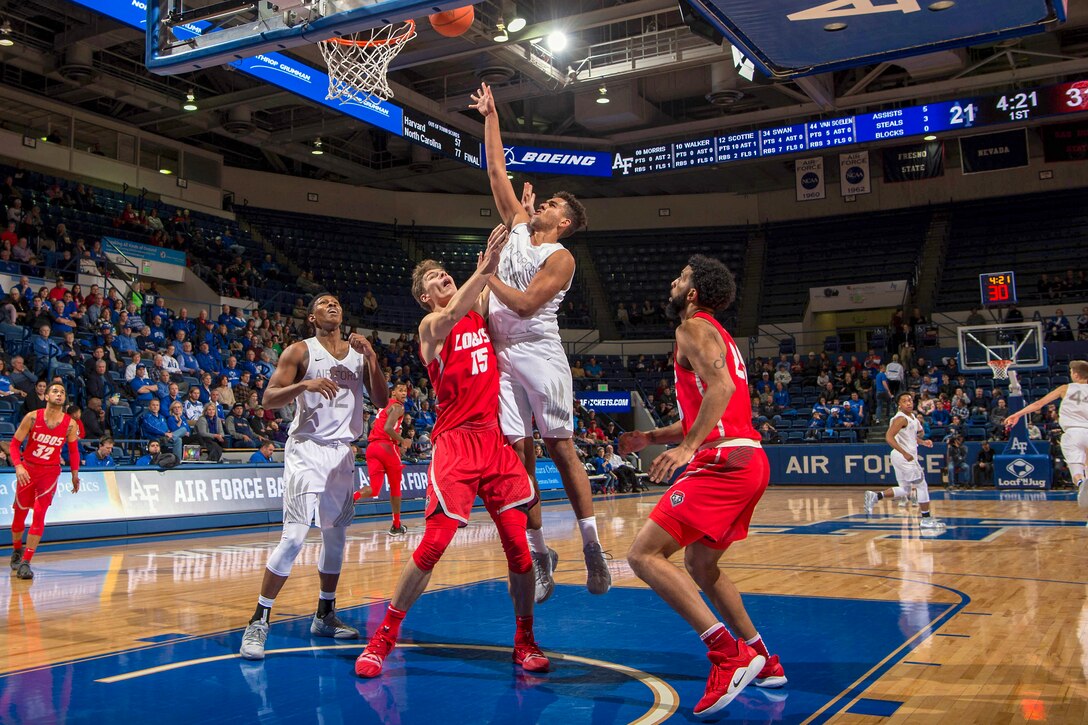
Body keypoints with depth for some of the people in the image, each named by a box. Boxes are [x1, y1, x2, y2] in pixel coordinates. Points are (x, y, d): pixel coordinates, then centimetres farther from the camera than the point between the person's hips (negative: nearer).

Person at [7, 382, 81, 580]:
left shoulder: (70, 424, -8)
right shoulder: (32, 417, -12)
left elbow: (73, 451, 7)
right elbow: (14, 444, -7)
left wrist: (75, 475, 6)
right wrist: (18, 466, -22)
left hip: (50, 472, 0)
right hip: (27, 469, 1)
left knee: (39, 515, -13)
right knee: (19, 514, 12)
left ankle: (26, 562, -10)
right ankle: (17, 551, 38)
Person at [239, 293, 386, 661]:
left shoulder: (359, 352, 11)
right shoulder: (300, 351, -2)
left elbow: (382, 401, 5)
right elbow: (269, 399, -8)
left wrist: (371, 357, -6)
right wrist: (304, 385, -25)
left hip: (343, 452, 5)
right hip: (307, 449, -5)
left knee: (336, 536, 12)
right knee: (294, 537, -15)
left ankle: (325, 615, 26)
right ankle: (258, 621, -6)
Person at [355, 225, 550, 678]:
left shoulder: (479, 312, 16)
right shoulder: (431, 326, 0)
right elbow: (451, 315, -22)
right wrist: (484, 268, -32)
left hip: (497, 440, 5)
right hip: (456, 442, -5)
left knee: (518, 543, 1)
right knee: (434, 542, -10)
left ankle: (525, 641, 16)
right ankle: (384, 637, 6)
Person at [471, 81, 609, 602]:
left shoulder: (561, 258, -4)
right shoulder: (518, 225, 15)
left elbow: (526, 304, -16)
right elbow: (496, 170, 18)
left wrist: (486, 276, -7)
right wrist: (490, 117, 18)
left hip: (539, 353, -6)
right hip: (502, 354, 6)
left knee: (560, 448, -3)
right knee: (517, 451, 2)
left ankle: (591, 545, 5)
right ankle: (538, 553, 7)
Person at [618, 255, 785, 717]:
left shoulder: (694, 328, -3)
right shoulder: (717, 335, 27)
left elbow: (720, 386, -21)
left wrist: (688, 447, -28)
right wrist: (651, 438, 26)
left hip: (725, 461, -10)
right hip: (748, 460, 10)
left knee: (644, 555, -14)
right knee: (699, 563, 24)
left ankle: (729, 654, -19)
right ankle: (760, 660, 26)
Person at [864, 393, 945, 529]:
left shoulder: (912, 417, 13)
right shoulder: (901, 418, -16)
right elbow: (889, 437, -25)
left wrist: (923, 442, 10)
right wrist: (905, 453, -28)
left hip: (907, 457, 9)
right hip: (904, 457, -9)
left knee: (905, 490, 12)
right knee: (922, 486, -2)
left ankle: (875, 496, 7)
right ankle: (926, 519, 5)